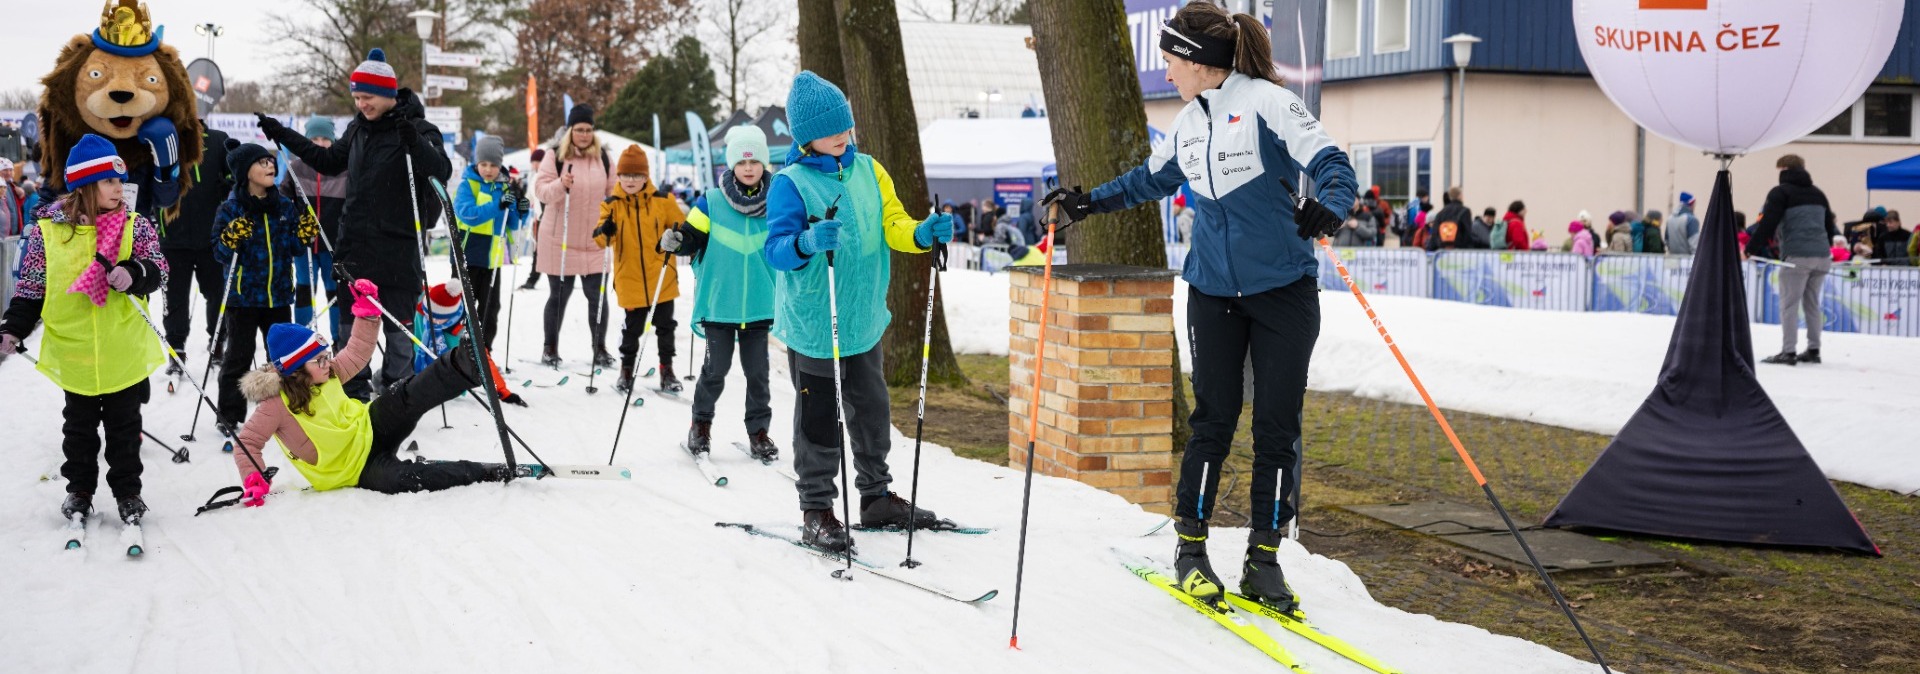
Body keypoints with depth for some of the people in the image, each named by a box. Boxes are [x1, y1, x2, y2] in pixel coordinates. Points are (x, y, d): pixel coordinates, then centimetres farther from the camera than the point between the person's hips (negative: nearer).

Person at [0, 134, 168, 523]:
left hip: (126, 354, 0)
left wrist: (133, 274, -26)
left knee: (124, 425, 12)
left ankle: (127, 491, 25)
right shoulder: (46, 231, -5)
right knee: (79, 426, 16)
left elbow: (159, 270, -5)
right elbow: (31, 288, 2)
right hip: (74, 354, 0)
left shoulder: (135, 226, -3)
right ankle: (79, 490, 31)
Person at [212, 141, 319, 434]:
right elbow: (219, 251, -6)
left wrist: (305, 235, -6)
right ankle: (230, 415, 9)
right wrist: (231, 240, -25)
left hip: (279, 295, 4)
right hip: (243, 296, -4)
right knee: (239, 356, 1)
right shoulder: (230, 210, -7)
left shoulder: (286, 207, 5)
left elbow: (294, 251, 12)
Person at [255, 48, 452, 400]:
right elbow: (330, 161, 24)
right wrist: (281, 134, 21)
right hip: (355, 243, 6)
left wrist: (415, 143, -41)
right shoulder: (358, 128, 9)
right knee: (351, 323, 10)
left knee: (398, 326, 4)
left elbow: (442, 171, -24)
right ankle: (354, 394, 20)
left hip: (399, 247, -6)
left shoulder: (417, 129, -10)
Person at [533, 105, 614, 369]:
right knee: (559, 295, 6)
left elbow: (612, 191, 15)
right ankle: (550, 348, 18)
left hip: (595, 241, 2)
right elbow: (542, 190, -8)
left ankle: (600, 348, 14)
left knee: (596, 295, 2)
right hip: (560, 239, -2)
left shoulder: (603, 157, 6)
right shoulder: (556, 156, -3)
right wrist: (560, 185, -27)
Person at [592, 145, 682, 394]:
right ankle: (626, 370, 26)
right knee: (632, 328, 9)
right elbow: (601, 239, -8)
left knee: (665, 325, 11)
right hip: (629, 280, 0)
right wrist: (605, 232, -30)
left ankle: (667, 369, 24)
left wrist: (674, 239, -15)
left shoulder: (662, 200, -3)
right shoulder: (612, 204, -3)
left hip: (661, 278, 0)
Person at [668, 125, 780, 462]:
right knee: (716, 368, 2)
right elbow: (692, 239, -2)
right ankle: (701, 424, 22)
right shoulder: (711, 202, -2)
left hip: (759, 305, 1)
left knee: (757, 371, 5)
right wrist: (675, 242, -22)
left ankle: (759, 431, 17)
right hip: (719, 304, -1)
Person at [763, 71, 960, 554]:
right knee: (819, 419, 1)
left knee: (872, 410, 18)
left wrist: (923, 233, -16)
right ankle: (816, 512, 13)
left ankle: (877, 496, 33)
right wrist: (806, 243, -38)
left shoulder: (868, 170, 5)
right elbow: (775, 249, -17)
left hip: (863, 318, 6)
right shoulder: (791, 183, -12)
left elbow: (893, 225, 5)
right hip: (813, 322, -6)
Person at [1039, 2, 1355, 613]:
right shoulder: (1189, 124, 10)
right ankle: (1190, 548, 12)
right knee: (1213, 420, 2)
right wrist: (1090, 202, 27)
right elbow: (1152, 179, 28)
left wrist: (1327, 205, -38)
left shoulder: (1267, 102, -11)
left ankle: (1263, 558, 10)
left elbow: (1332, 166, -19)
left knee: (1277, 425, 0)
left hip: (1284, 289, -4)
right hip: (1214, 292, 4)